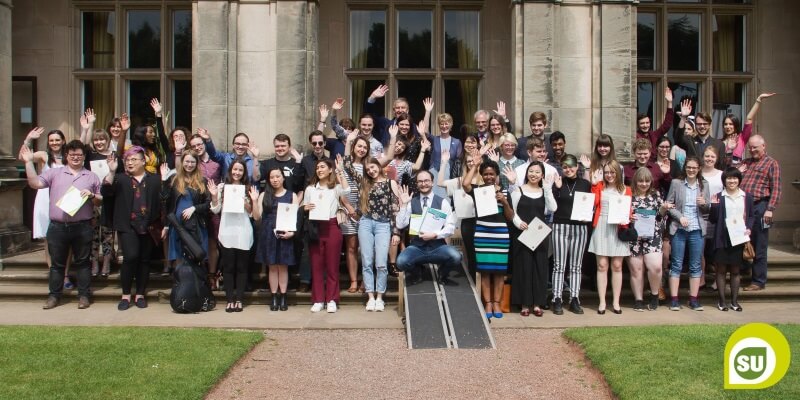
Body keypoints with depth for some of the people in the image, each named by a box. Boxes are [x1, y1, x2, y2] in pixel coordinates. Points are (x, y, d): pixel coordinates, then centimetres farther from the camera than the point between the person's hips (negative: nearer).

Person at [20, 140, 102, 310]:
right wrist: (28, 162, -8)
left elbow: (100, 201, 12)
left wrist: (92, 195, -9)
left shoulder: (92, 177, 10)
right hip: (57, 227, 1)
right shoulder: (54, 173, 9)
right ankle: (54, 295, 18)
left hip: (82, 227, 0)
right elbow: (35, 183, -4)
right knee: (57, 263, 9)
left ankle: (84, 295, 13)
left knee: (82, 262, 6)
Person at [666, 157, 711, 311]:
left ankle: (694, 299, 13)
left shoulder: (704, 185, 9)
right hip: (679, 229, -3)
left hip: (697, 230, 3)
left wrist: (704, 204, -9)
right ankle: (674, 299, 6)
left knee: (696, 266, 6)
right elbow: (668, 205, -1)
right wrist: (680, 217, -14)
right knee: (676, 265, 1)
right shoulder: (676, 183, 0)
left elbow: (707, 210, 13)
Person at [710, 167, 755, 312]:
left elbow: (751, 216, 11)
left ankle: (734, 301, 18)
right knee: (721, 269, 4)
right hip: (722, 238, -2)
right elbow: (713, 219, -1)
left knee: (735, 270, 9)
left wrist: (749, 228, -6)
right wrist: (714, 206, -17)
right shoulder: (718, 197, -1)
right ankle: (722, 301, 12)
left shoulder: (747, 196, 6)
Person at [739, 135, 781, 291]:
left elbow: (775, 189, -7)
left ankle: (759, 281, 8)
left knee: (759, 247, 0)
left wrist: (770, 209, -15)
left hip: (759, 207, -5)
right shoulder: (745, 163, 21)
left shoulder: (772, 163, 2)